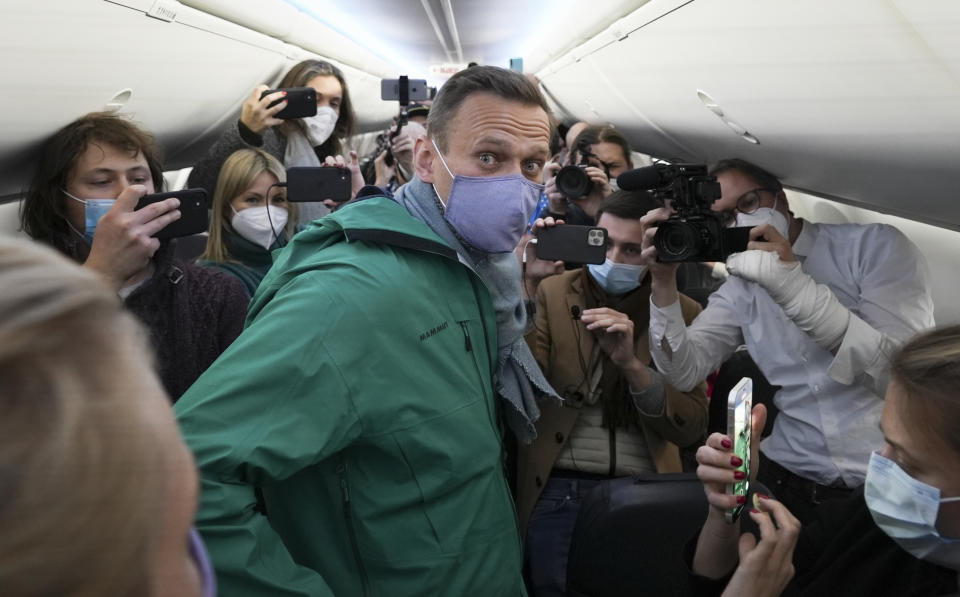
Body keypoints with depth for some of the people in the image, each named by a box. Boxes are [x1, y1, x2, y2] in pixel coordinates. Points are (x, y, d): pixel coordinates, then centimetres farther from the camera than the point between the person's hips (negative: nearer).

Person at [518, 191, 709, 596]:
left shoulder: (682, 312, 2)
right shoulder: (552, 294, 0)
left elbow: (692, 429, -3)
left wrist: (632, 364, -18)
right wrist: (527, 287, -19)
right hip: (560, 491, -1)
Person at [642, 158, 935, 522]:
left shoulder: (875, 245, -4)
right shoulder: (741, 289, 10)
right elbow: (684, 373, 0)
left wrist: (794, 286, -24)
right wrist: (664, 282, -11)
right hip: (792, 480, 4)